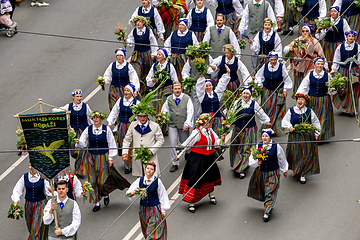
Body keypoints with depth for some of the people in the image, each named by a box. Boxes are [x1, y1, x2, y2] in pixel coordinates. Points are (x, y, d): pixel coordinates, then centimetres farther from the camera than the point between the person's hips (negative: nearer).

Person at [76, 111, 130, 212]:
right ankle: (96, 203, 13)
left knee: (103, 180, -3)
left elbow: (111, 144, -2)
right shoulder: (88, 129, -1)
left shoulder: (106, 129, -6)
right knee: (93, 180, 2)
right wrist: (79, 142, -27)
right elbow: (83, 143, -3)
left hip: (103, 157, -2)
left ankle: (105, 195, 31)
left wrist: (111, 158, -4)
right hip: (92, 157, 2)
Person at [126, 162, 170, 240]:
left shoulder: (157, 181, -10)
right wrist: (132, 193, -29)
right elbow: (129, 192, -4)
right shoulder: (140, 180, -4)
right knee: (147, 232, 14)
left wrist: (163, 210, -2)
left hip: (155, 209, -3)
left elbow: (162, 196, -2)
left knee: (154, 231, -3)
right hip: (144, 209, 3)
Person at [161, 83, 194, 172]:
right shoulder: (169, 99, 6)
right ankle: (175, 164, 0)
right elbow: (164, 110, 16)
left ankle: (187, 153, 47)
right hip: (172, 125, 1)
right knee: (172, 144, -7)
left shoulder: (187, 98, -1)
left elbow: (190, 112, -4)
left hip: (183, 125, -1)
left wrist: (187, 124, -13)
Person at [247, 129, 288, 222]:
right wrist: (257, 162, -24)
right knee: (263, 191, 16)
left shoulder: (276, 146, -9)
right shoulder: (258, 146, -4)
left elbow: (282, 159, 4)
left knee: (270, 192, -4)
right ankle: (269, 206, 41)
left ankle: (266, 213, 1)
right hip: (261, 172, 3)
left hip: (273, 173, -3)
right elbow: (251, 159, -2)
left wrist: (284, 170, 14)